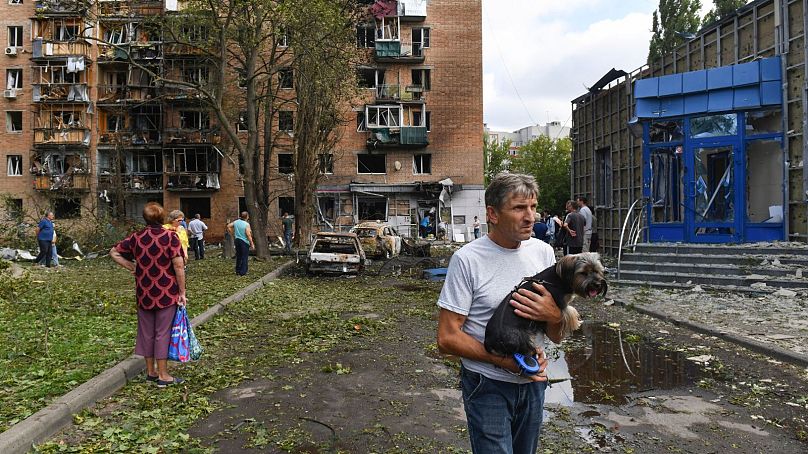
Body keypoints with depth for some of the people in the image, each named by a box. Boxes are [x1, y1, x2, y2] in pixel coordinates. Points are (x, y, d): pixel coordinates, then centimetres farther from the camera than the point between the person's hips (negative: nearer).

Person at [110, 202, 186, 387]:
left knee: (146, 332, 15)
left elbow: (114, 252, 9)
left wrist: (132, 267, 9)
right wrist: (182, 292, -8)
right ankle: (163, 375, 9)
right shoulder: (170, 237, -11)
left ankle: (151, 372, 27)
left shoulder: (136, 237, 2)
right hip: (167, 294, -4)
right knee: (163, 333, 3)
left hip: (144, 294, 4)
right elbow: (178, 266, -15)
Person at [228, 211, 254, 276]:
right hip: (244, 242, -6)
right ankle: (243, 272, 0)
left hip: (237, 240, 7)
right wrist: (252, 244, -14)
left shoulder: (236, 222, 3)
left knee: (238, 256, 16)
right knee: (244, 257, 0)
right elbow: (248, 235, -20)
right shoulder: (246, 224, -16)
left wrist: (232, 234, 16)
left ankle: (238, 271, 23)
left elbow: (228, 226, 11)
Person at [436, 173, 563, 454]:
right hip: (488, 388, -5)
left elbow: (557, 337, 3)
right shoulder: (467, 259, -16)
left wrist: (554, 316, -20)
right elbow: (447, 339, -16)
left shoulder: (543, 252, -1)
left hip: (533, 382, 5)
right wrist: (505, 360, -21)